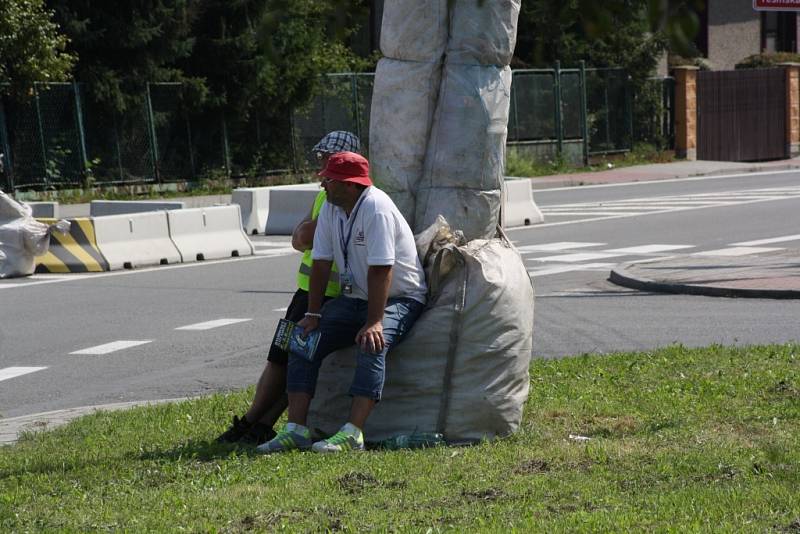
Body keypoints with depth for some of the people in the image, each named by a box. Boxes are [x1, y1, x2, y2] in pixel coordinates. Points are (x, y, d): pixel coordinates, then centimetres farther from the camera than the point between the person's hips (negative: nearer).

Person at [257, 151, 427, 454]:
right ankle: (296, 430, -11)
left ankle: (352, 433, -38)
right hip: (354, 298, 8)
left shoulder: (377, 208, -23)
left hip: (400, 298, -8)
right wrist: (313, 315, -2)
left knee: (372, 345, -35)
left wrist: (374, 322, -32)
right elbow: (321, 263, 3)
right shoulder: (330, 208, 2)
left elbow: (381, 270, -28)